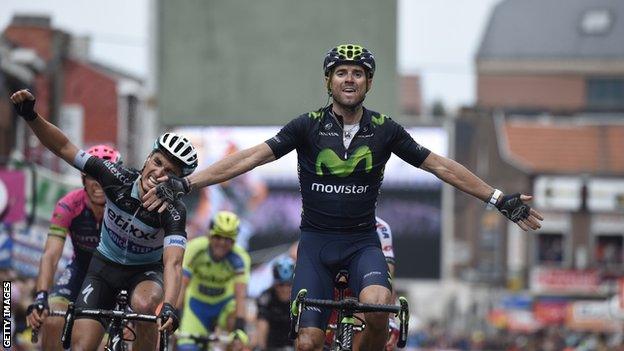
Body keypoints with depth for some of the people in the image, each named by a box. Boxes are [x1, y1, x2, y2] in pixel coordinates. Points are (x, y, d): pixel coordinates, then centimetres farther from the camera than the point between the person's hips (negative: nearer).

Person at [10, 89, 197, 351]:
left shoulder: (173, 211, -28)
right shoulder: (119, 179, -22)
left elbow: (173, 263, -41)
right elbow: (64, 148, -20)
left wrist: (169, 307, -59)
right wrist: (31, 117, -36)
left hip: (146, 270, -2)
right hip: (105, 267, 2)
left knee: (144, 304, -37)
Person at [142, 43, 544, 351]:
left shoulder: (385, 130, -2)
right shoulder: (308, 126, -6)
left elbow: (442, 166, 1)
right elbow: (250, 158, -11)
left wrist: (501, 200, -2)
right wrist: (183, 184, -19)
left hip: (363, 241, 0)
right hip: (317, 243, 0)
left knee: (376, 306, -32)